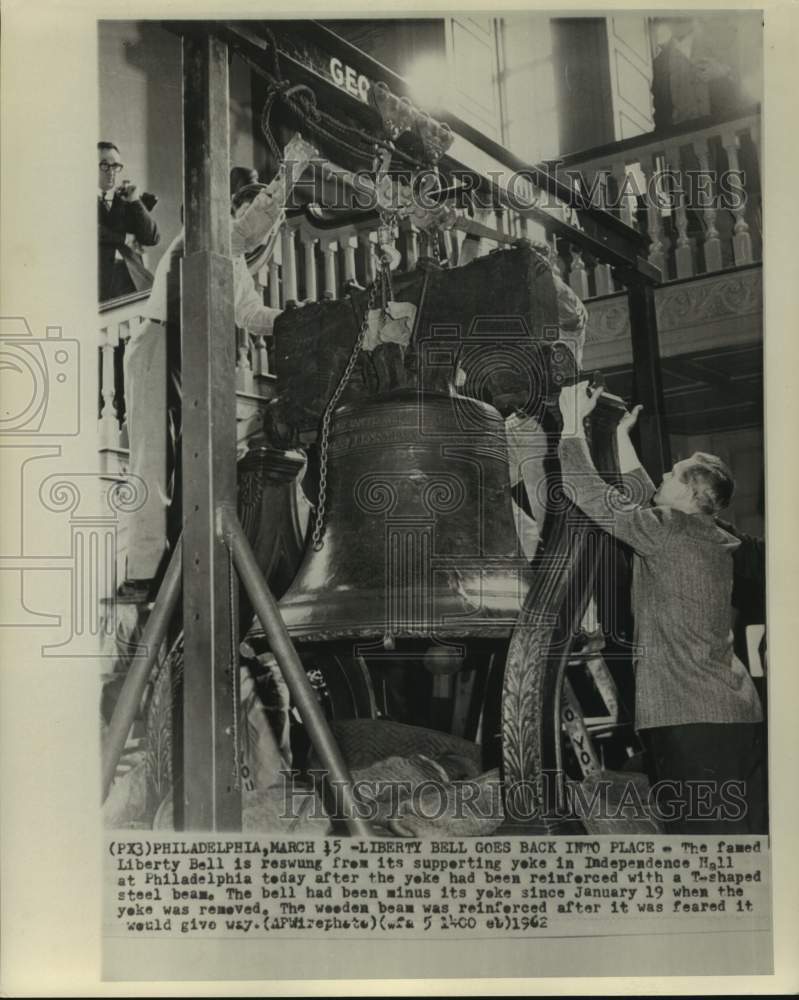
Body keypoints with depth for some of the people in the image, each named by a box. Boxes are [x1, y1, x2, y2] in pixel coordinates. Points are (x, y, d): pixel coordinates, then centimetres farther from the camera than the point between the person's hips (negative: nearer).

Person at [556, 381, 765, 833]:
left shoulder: (670, 531, -9)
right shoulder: (709, 538, 15)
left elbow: (591, 494, -7)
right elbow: (641, 498, 30)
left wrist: (573, 421, 5)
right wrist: (622, 434, 38)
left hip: (692, 719, -9)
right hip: (741, 714, 9)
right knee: (747, 828, 10)